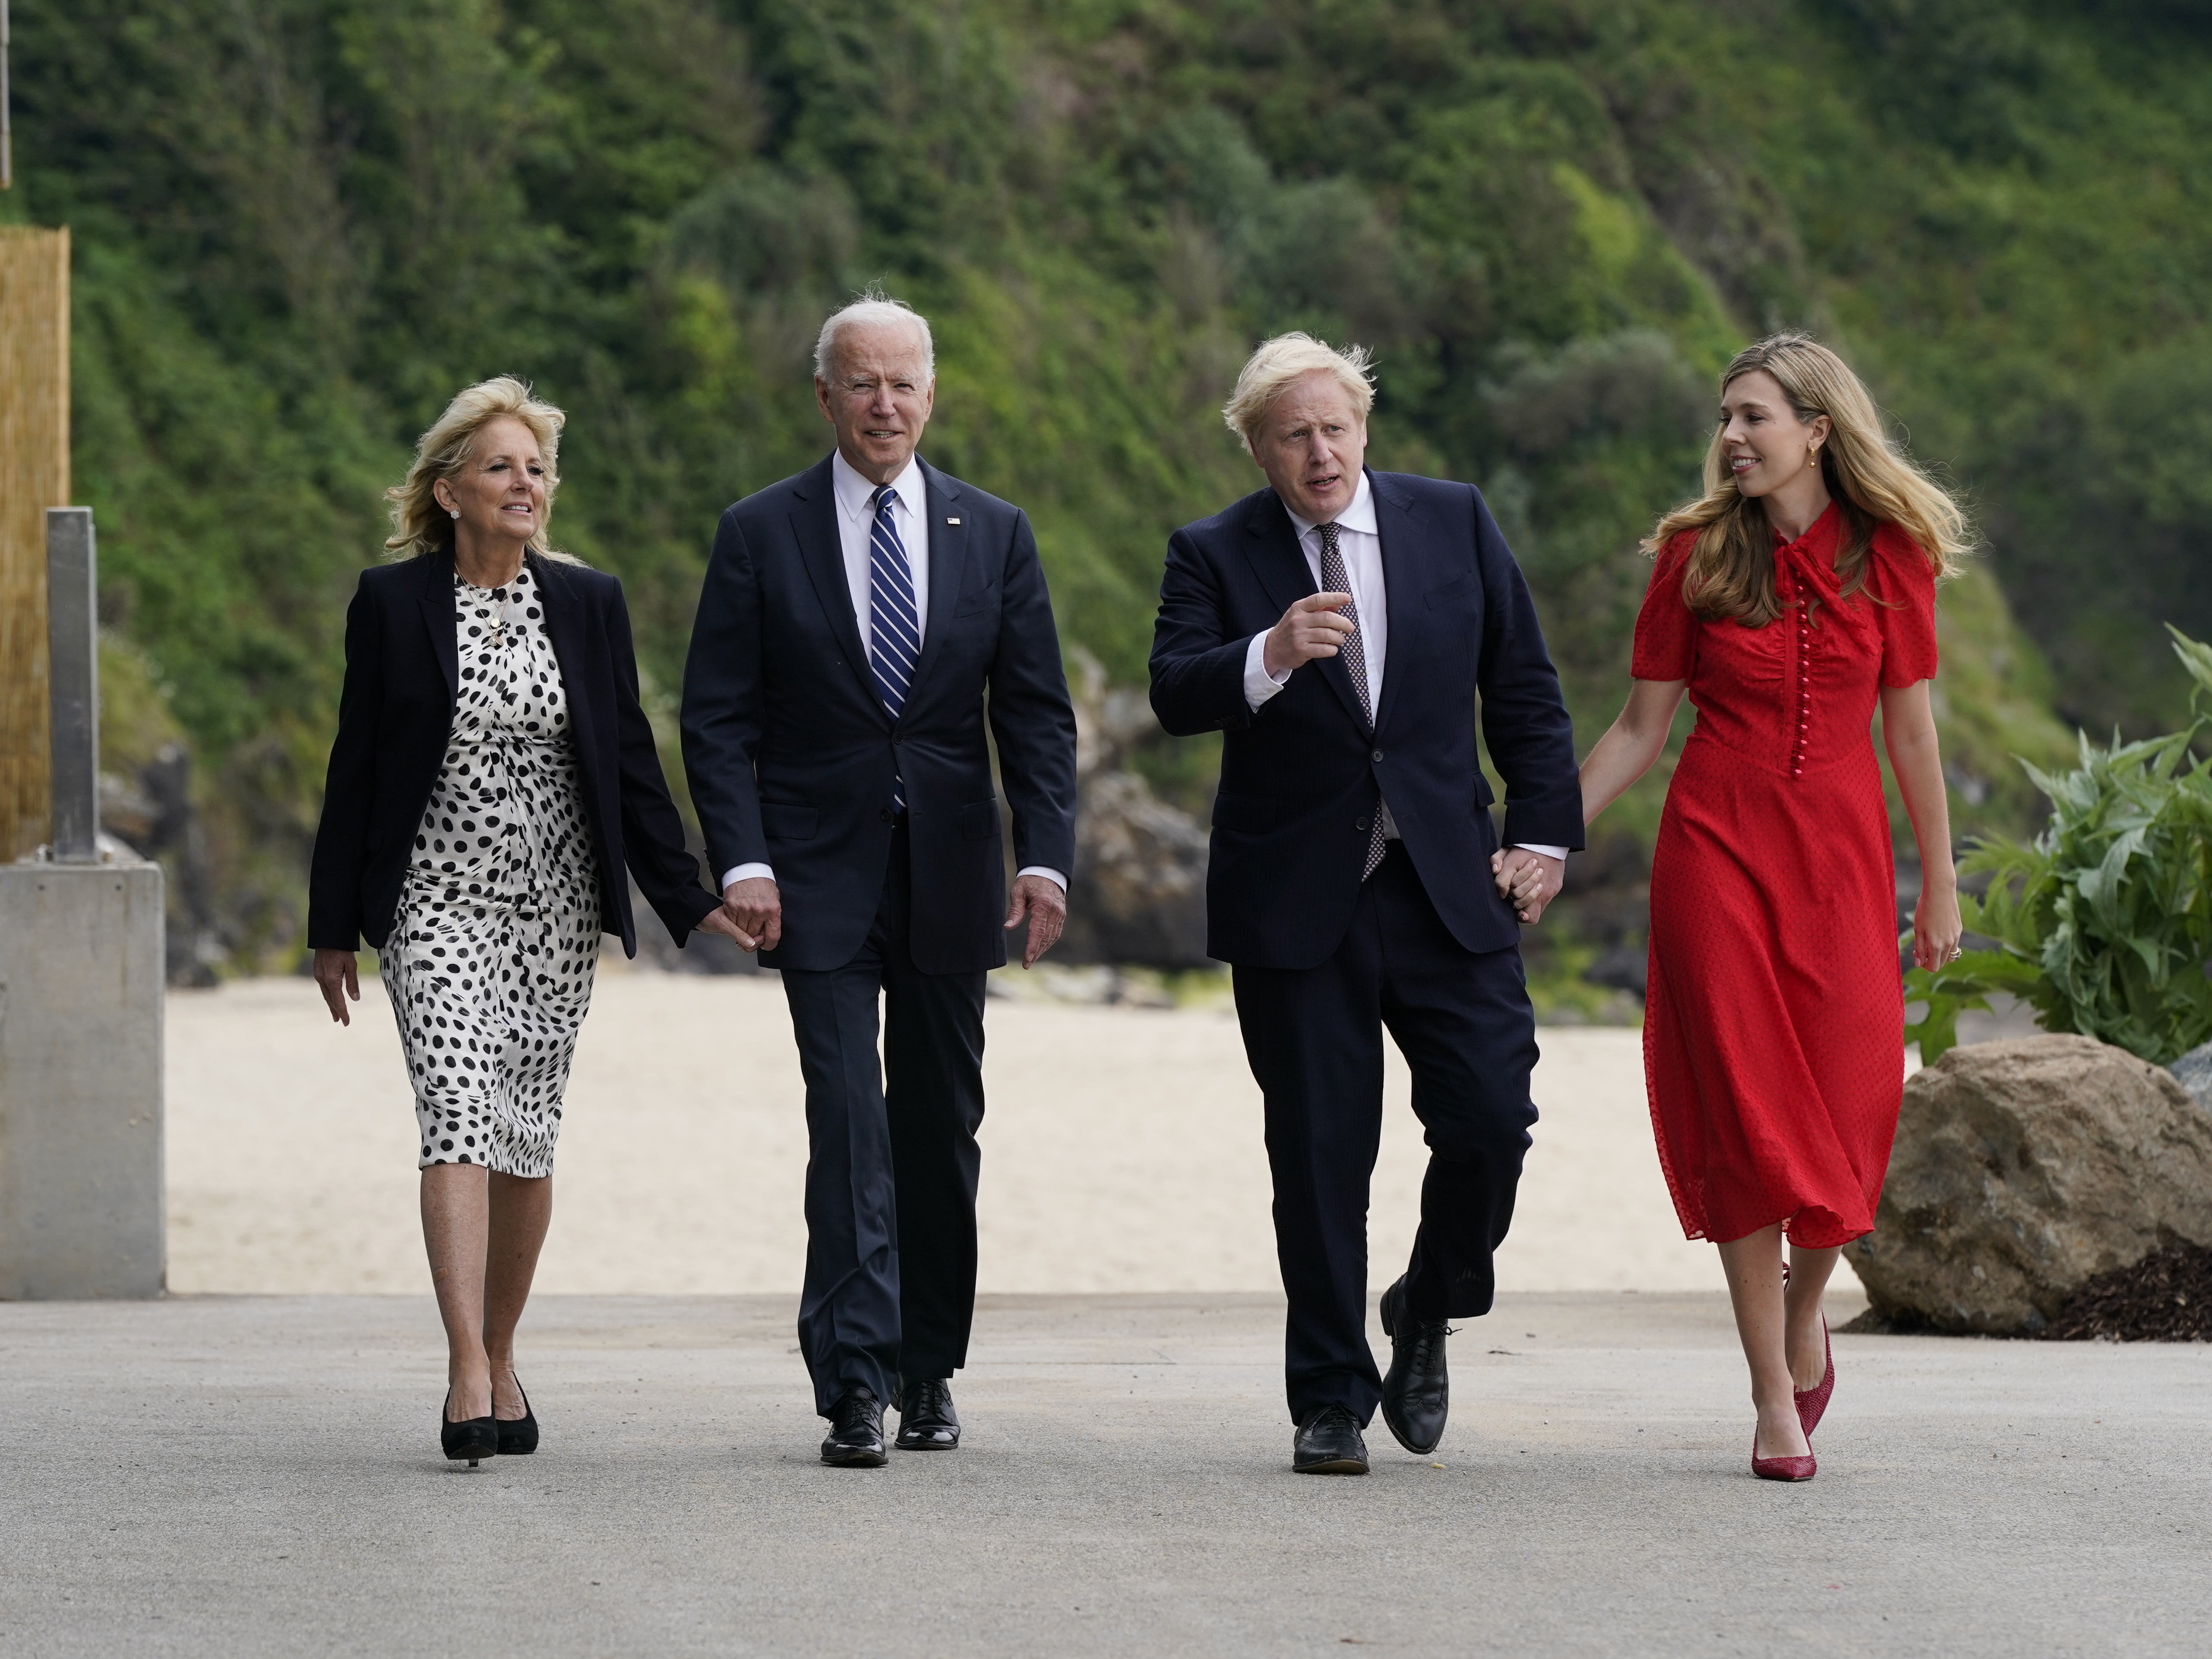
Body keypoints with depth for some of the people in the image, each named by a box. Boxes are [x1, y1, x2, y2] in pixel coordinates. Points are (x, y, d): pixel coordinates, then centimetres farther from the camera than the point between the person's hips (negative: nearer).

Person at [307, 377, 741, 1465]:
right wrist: (333, 926, 3)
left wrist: (687, 900, 3)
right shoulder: (393, 604, -2)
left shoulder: (589, 604, 5)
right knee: (459, 1114, -16)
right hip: (438, 899, -3)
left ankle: (500, 1359, 21)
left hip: (556, 906, 3)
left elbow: (630, 763, 8)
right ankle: (468, 1374, -24)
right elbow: (356, 766, 2)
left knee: (527, 1133, 7)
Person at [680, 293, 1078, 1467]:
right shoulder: (761, 534, 0)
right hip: (821, 876, -3)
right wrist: (743, 861, -13)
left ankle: (929, 1371, 20)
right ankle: (855, 1388, -13)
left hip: (950, 877, 3)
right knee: (849, 1123, -11)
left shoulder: (994, 534, 7)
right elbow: (718, 718, -1)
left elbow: (1036, 712, 5)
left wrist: (1045, 856, -7)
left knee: (943, 1129, 9)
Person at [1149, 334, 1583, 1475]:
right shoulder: (1215, 555, 0)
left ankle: (1426, 1313, 21)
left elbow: (1523, 687, 11)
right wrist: (1268, 656, -34)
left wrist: (1543, 829, 3)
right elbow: (1175, 696, -15)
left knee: (1492, 1119, -7)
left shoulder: (1454, 524, 7)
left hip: (1446, 888, 2)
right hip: (1296, 900, -2)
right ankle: (1331, 1400, 11)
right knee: (1319, 1155, 0)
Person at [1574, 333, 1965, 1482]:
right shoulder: (1696, 554, 3)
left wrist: (1939, 883, 10)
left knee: (1849, 1099, -8)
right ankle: (1774, 1397, 1)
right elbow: (1641, 727, 7)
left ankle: (1803, 1308, 22)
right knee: (1744, 1107, -4)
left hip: (1839, 848, 0)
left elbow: (1910, 729, 8)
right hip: (1717, 846, 0)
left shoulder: (1889, 555, 4)